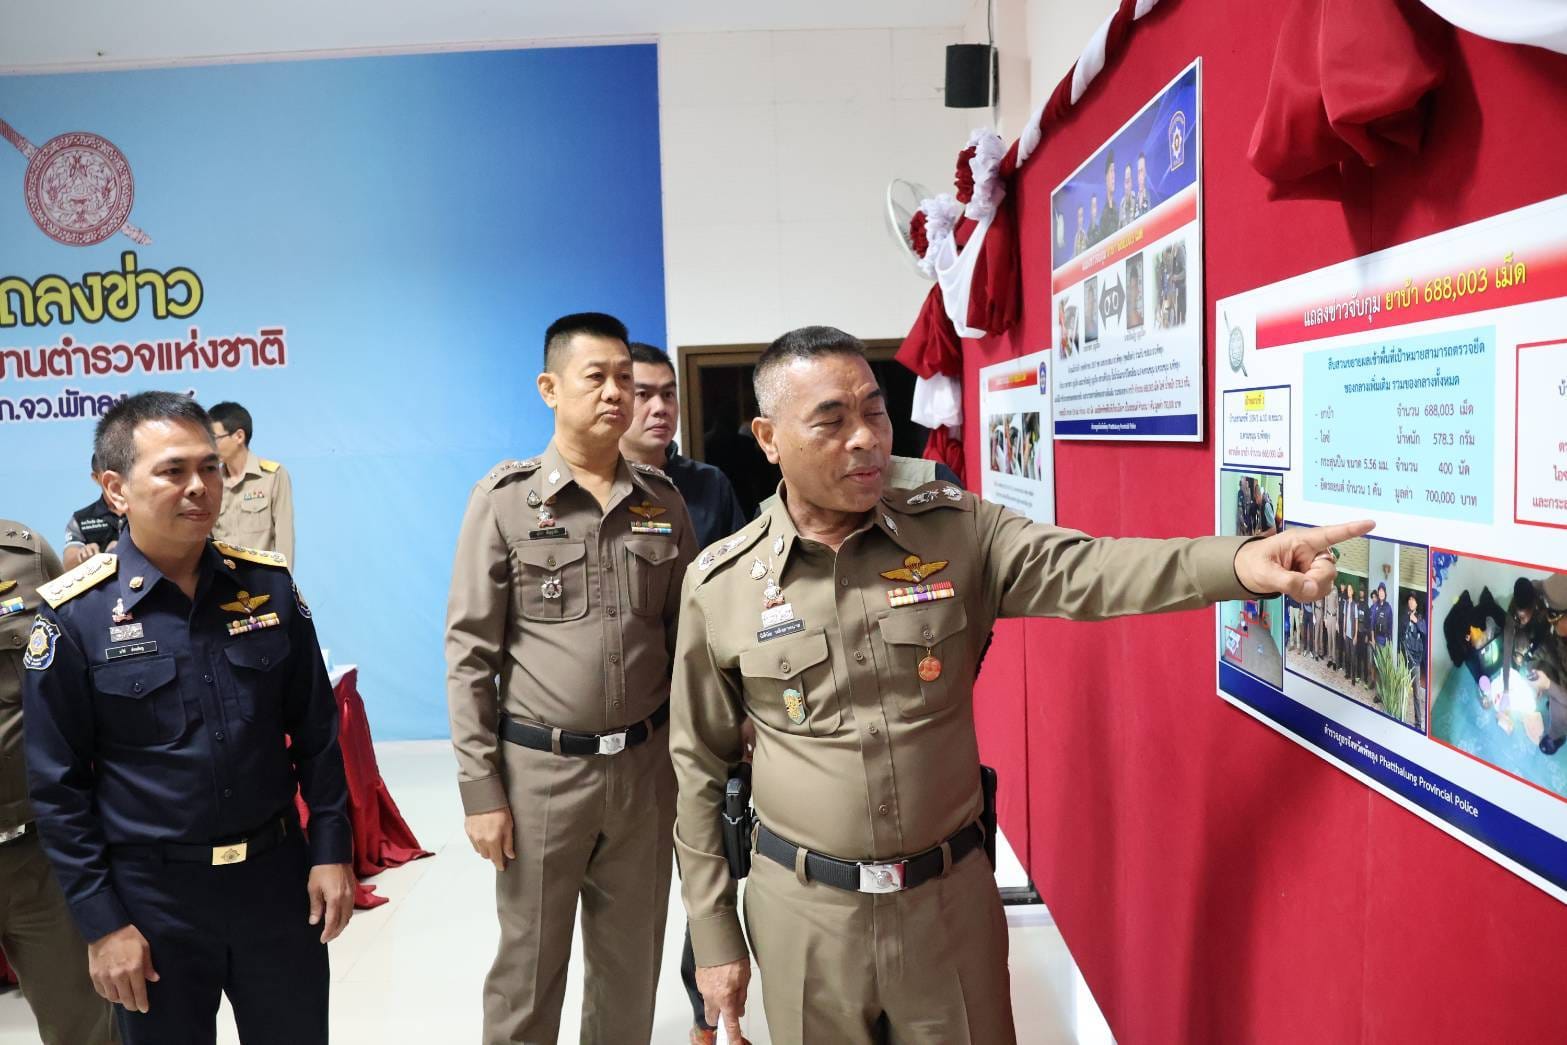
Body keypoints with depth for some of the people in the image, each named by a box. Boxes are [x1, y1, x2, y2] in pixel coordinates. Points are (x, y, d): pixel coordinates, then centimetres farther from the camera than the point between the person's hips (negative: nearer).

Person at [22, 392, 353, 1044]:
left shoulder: (268, 585, -2)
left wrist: (331, 849, 1)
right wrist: (101, 922, -7)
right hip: (153, 894, -2)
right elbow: (59, 788, -6)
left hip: (278, 875, 3)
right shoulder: (75, 615, -10)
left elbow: (316, 733, 4)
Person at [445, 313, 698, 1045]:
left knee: (632, 966, 16)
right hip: (540, 769, -3)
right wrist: (479, 787, -9)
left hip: (644, 766, 3)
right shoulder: (505, 498, -5)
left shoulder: (663, 502, 4)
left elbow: (687, 639, 10)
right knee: (528, 969, 12)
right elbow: (470, 653, -6)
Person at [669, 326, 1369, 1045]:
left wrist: (1237, 561, -40)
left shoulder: (957, 531, -6)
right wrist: (713, 934, 3)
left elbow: (1084, 570, -22)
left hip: (951, 895, 1)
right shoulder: (719, 584, -6)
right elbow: (700, 769, 1)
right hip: (803, 910, 0)